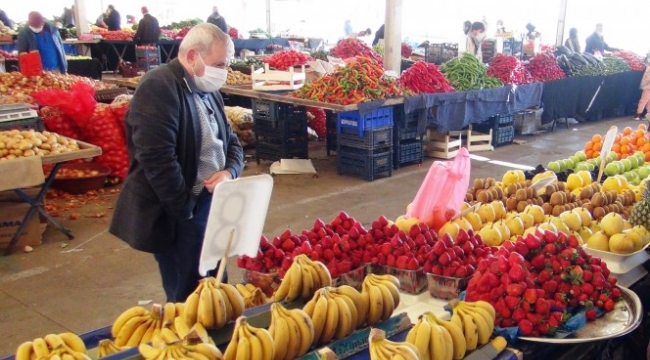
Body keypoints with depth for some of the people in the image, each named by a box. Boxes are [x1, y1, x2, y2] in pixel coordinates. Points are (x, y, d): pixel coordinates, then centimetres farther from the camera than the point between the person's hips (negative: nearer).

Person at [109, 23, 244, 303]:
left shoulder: (209, 92, 12)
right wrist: (185, 211, -18)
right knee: (187, 299, 0)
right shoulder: (158, 87, -16)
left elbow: (231, 142, 18)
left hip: (211, 205, 8)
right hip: (176, 215, -8)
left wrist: (229, 172, -4)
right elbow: (157, 158, -23)